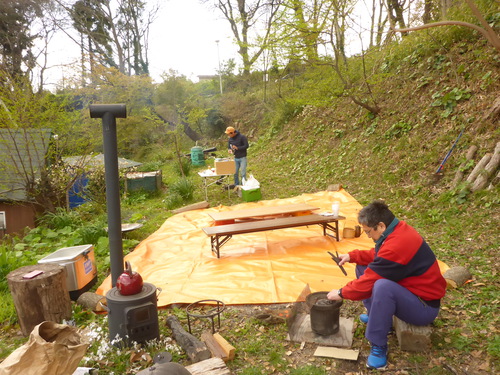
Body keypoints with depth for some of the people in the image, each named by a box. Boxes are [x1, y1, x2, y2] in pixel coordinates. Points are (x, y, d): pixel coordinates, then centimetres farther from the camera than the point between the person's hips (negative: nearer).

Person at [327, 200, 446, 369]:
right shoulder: (398, 229, -4)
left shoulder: (396, 246, -32)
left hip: (424, 306, -10)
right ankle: (378, 317, 16)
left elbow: (368, 282, -25)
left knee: (382, 286, -38)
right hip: (410, 289, 10)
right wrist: (352, 256, 1)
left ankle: (379, 346, -20)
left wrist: (341, 293, -11)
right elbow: (377, 255, 14)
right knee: (363, 267, 9)